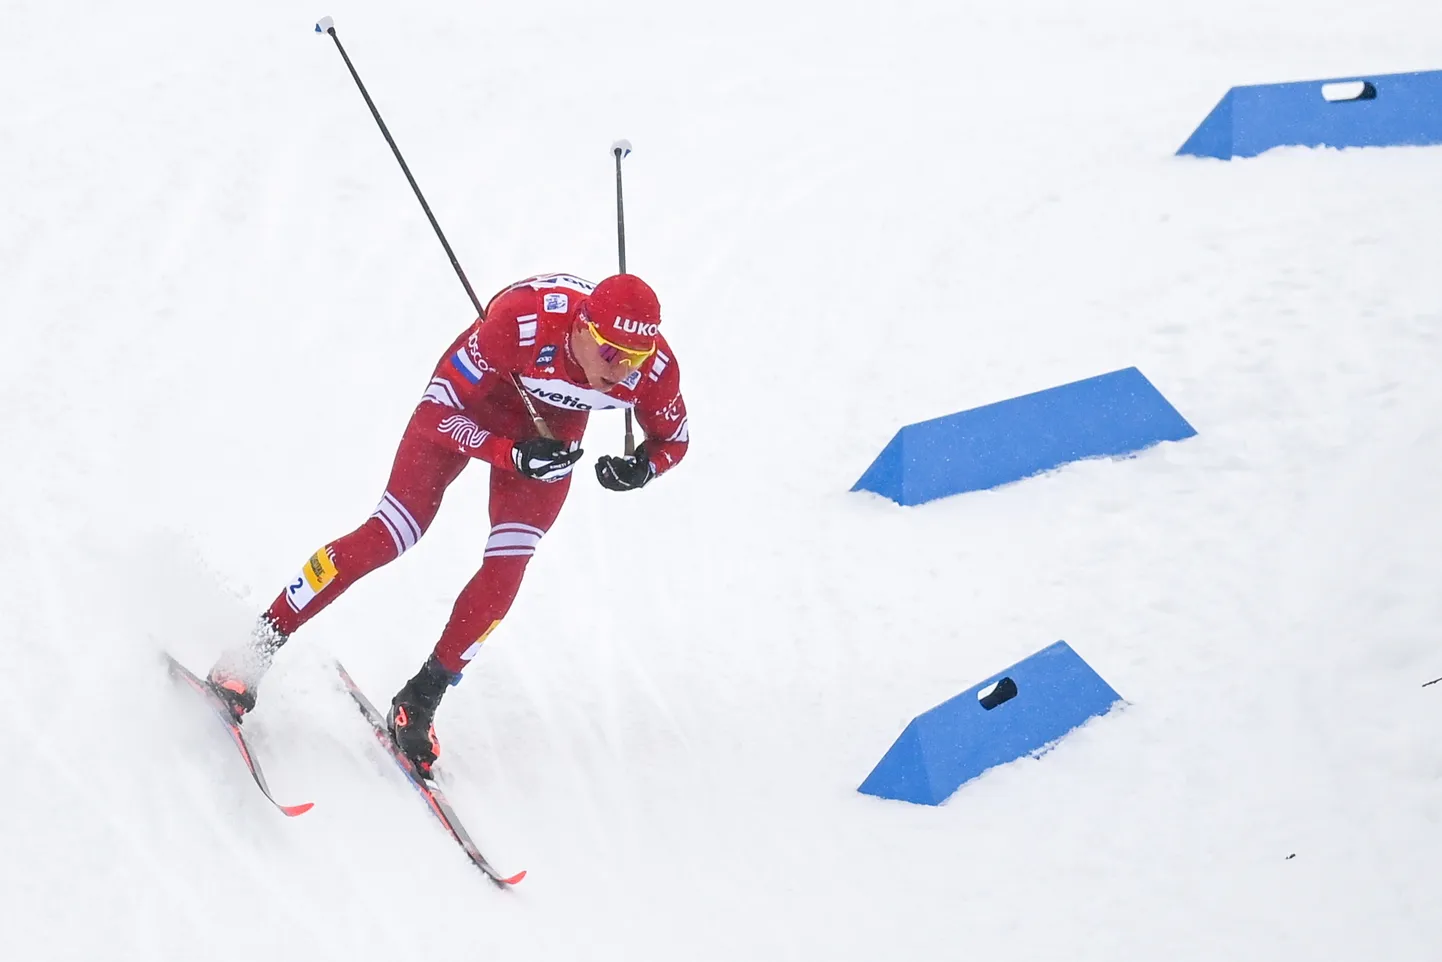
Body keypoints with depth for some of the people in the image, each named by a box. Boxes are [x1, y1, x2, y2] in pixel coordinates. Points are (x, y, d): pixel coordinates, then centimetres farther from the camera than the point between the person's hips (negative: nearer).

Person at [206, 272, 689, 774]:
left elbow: (674, 438, -8)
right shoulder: (521, 322, -42)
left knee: (505, 572, -8)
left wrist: (643, 467, -30)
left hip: (553, 427, 3)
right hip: (468, 400, -3)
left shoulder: (653, 369, -31)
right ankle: (256, 648, 5)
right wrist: (512, 455, -42)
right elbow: (441, 410, -31)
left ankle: (420, 701, 10)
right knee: (388, 535, -9)